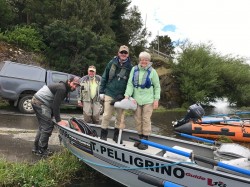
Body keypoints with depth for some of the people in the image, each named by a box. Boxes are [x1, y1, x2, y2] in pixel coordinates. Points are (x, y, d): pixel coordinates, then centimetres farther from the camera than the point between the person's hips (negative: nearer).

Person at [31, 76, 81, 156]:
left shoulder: (63, 88, 14)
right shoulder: (62, 89, -17)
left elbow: (55, 104, 14)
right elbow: (55, 105, -21)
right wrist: (58, 120, -17)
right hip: (40, 103, -11)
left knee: (43, 125, 18)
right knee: (48, 126, -8)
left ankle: (36, 148, 27)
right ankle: (41, 151, 3)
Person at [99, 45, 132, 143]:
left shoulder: (130, 67, 0)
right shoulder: (112, 63, 2)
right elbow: (104, 77, 6)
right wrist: (101, 91, 3)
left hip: (122, 96, 1)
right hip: (109, 94, 0)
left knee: (120, 117, 9)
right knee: (106, 115, 2)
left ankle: (116, 135, 26)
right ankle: (103, 134, 18)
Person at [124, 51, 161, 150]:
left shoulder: (152, 71, -2)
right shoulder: (134, 69, 3)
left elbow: (157, 87, 2)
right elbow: (130, 84, 0)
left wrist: (156, 99, -5)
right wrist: (127, 95, -13)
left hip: (148, 100, -3)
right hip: (136, 99, 3)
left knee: (146, 119, -1)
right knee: (138, 119, 9)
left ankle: (145, 140, 9)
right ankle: (140, 137, 24)